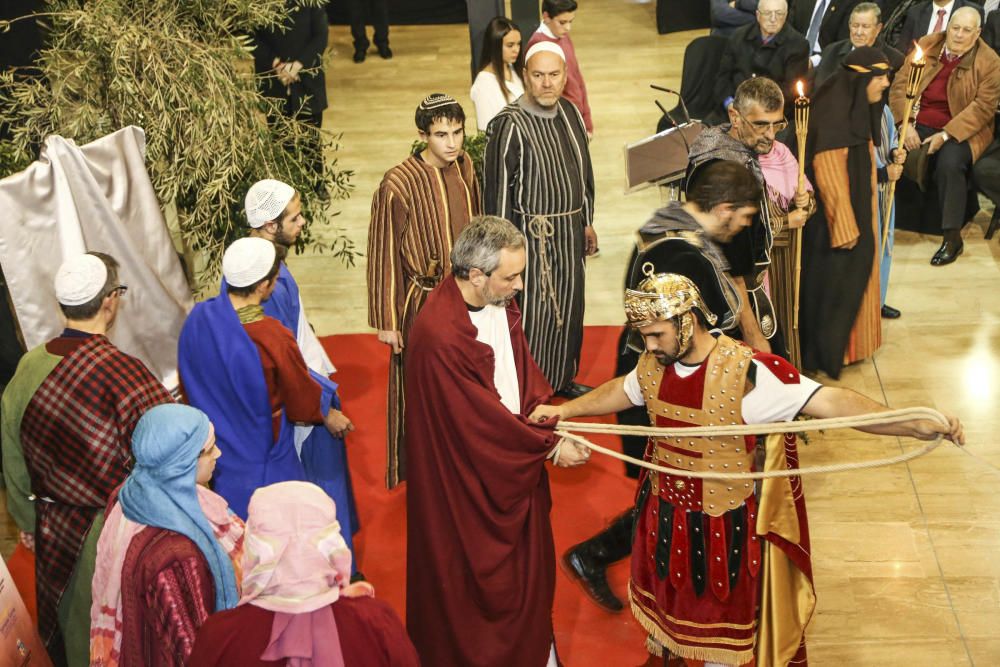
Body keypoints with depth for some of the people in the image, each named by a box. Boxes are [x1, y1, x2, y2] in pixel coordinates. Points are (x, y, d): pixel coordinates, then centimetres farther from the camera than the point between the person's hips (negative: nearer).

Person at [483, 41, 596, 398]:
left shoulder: (570, 112, 2)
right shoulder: (509, 125, -18)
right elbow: (498, 189, -14)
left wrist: (587, 222, 17)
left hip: (570, 231, 7)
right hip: (532, 235, -7)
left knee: (569, 308, 18)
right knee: (531, 314, 2)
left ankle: (563, 377, 36)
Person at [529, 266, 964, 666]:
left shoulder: (748, 374, -28)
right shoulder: (653, 367, -8)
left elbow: (830, 402, -34)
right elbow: (621, 391, 16)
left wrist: (918, 426, -43)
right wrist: (565, 410, 9)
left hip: (723, 527, -5)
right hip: (666, 517, 5)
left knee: (719, 623, 17)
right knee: (666, 605, 27)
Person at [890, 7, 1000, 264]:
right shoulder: (926, 46, 6)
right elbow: (900, 85, 3)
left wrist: (946, 135, -21)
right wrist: (905, 125, -12)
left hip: (961, 130, -3)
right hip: (917, 124, 3)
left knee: (949, 162, -33)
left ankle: (952, 238, -22)